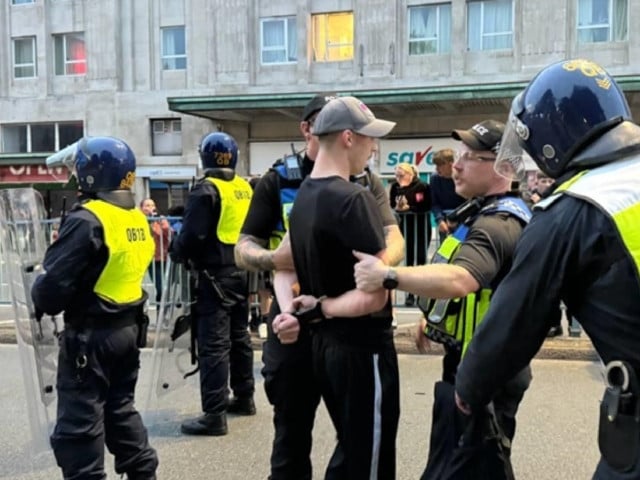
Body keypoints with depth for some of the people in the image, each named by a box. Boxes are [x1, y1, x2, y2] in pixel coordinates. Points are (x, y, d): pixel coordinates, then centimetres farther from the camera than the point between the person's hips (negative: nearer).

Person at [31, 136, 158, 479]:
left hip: (91, 335, -8)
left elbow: (55, 283, -22)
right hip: (128, 328, 8)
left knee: (78, 425, 3)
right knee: (120, 409, 22)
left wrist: (39, 294, 0)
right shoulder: (138, 219, 6)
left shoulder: (87, 220, -19)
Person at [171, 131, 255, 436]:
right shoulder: (246, 189, 10)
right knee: (239, 337, 19)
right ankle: (244, 398, 30)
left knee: (213, 344, -6)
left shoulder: (207, 190, -13)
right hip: (242, 272, 8)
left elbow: (192, 236, -17)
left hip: (216, 275, -8)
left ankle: (214, 415, -4)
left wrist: (176, 252, 2)